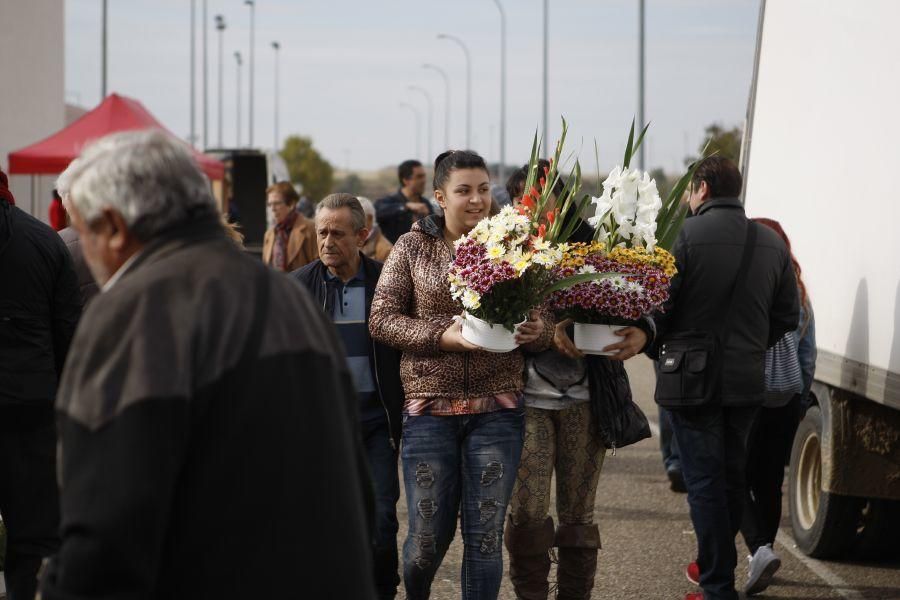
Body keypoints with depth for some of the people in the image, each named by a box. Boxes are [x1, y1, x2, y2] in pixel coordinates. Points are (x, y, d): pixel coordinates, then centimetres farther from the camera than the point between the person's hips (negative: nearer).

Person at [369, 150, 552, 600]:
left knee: (485, 535, 1)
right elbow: (381, 319, -2)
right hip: (429, 407, -1)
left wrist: (538, 331, -17)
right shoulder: (413, 247, 3)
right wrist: (446, 335, -15)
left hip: (497, 408, 1)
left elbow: (541, 320, 8)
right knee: (428, 536, 4)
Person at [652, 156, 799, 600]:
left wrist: (659, 346, 6)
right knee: (732, 476, 19)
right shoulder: (772, 243, 5)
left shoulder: (690, 234, -13)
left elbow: (661, 304, -13)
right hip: (748, 380, 5)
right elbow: (787, 317, 10)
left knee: (704, 482, -1)